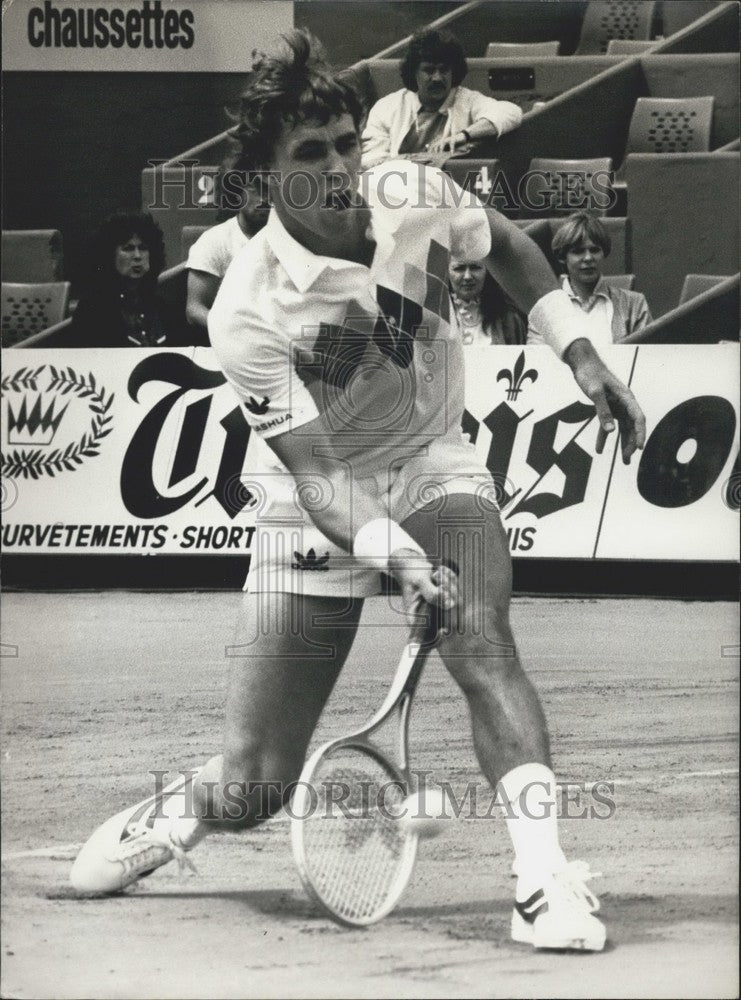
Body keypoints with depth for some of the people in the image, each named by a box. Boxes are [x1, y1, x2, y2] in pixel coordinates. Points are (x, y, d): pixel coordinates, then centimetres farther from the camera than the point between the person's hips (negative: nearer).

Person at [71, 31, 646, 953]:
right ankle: (169, 822, 33)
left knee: (480, 642, -31)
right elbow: (316, 472, -28)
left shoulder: (415, 195, -13)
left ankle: (545, 878, -35)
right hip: (322, 510, -2)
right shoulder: (248, 314, -24)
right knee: (252, 788, -2)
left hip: (434, 464, 2)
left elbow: (506, 247, 11)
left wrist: (579, 354, 2)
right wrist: (393, 554, -45)